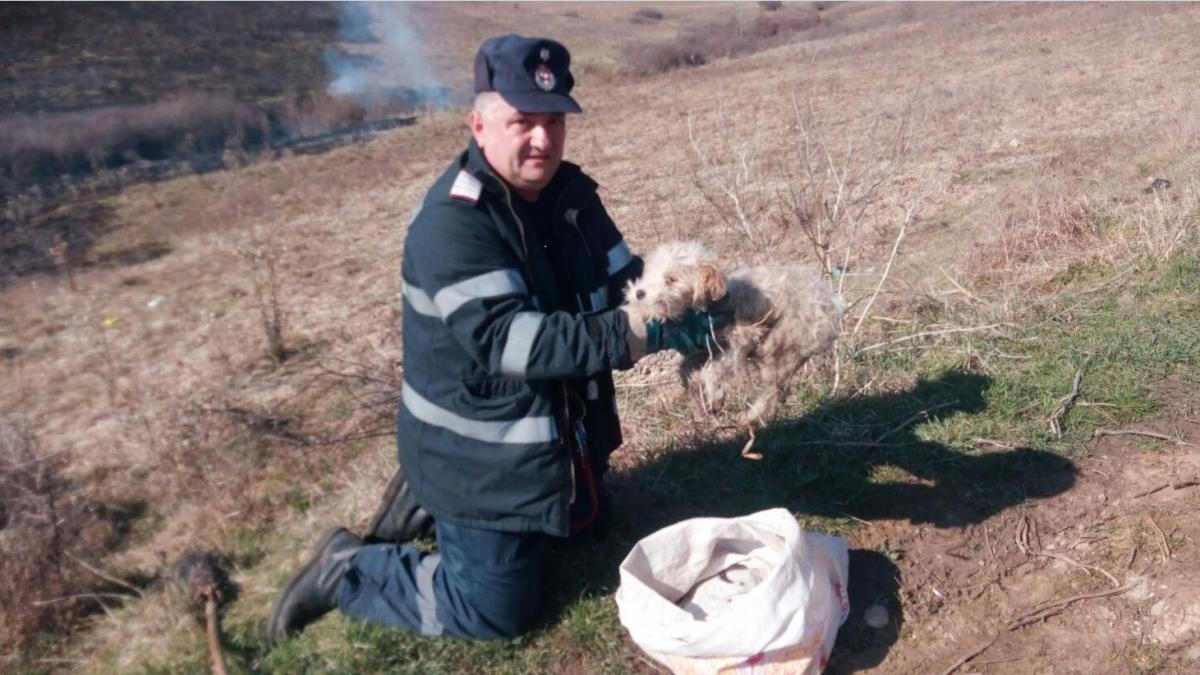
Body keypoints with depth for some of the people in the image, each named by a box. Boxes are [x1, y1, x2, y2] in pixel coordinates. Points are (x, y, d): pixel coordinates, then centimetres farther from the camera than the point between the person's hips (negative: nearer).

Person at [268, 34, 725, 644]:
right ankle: (346, 571, 20)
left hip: (564, 435, 9)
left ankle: (431, 501, 38)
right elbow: (504, 340, -36)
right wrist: (642, 334, -41)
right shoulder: (451, 222, -27)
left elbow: (623, 280, 2)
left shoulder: (569, 192, -2)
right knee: (494, 612, 1)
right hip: (481, 454, -8)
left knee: (581, 521, 31)